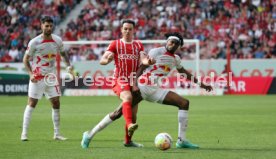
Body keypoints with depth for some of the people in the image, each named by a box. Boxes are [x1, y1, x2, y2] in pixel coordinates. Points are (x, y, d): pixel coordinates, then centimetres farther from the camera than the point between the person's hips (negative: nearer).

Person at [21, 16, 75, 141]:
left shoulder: (57, 40, 1)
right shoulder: (34, 42, -12)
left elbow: (63, 53, 18)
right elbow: (26, 59, -5)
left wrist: (68, 65, 1)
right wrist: (31, 73, -18)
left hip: (51, 77, 4)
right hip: (37, 78, -4)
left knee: (56, 104, 2)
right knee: (31, 104, -3)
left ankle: (57, 134, 10)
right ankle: (24, 133, 3)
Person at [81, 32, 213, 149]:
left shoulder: (176, 59, 15)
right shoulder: (156, 52, -5)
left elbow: (184, 73, 32)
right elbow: (141, 67, -9)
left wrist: (201, 84, 33)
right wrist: (134, 84, -22)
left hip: (155, 90, 7)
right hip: (142, 86, -6)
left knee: (184, 103, -5)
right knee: (118, 113, -11)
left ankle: (181, 140, -6)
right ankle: (90, 134, 0)